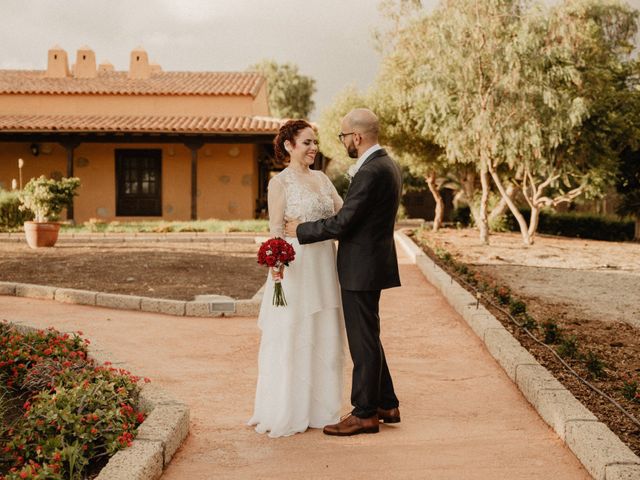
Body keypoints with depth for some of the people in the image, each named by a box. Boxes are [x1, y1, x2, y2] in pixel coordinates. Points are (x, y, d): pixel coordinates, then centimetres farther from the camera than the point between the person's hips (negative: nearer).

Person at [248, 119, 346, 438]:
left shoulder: (322, 179, 12)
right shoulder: (280, 182, -6)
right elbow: (276, 229, -12)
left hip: (324, 267, 6)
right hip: (296, 266, -6)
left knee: (324, 338, 12)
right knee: (291, 338, 1)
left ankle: (319, 408, 25)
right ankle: (287, 413, 13)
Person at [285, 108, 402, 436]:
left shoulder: (371, 172, -21)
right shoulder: (386, 165, 11)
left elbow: (342, 222, -22)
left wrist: (300, 230, -10)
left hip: (361, 269, -10)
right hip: (370, 264, 10)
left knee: (363, 342, 0)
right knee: (367, 338, 19)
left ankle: (364, 414, 10)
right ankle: (386, 404, 27)